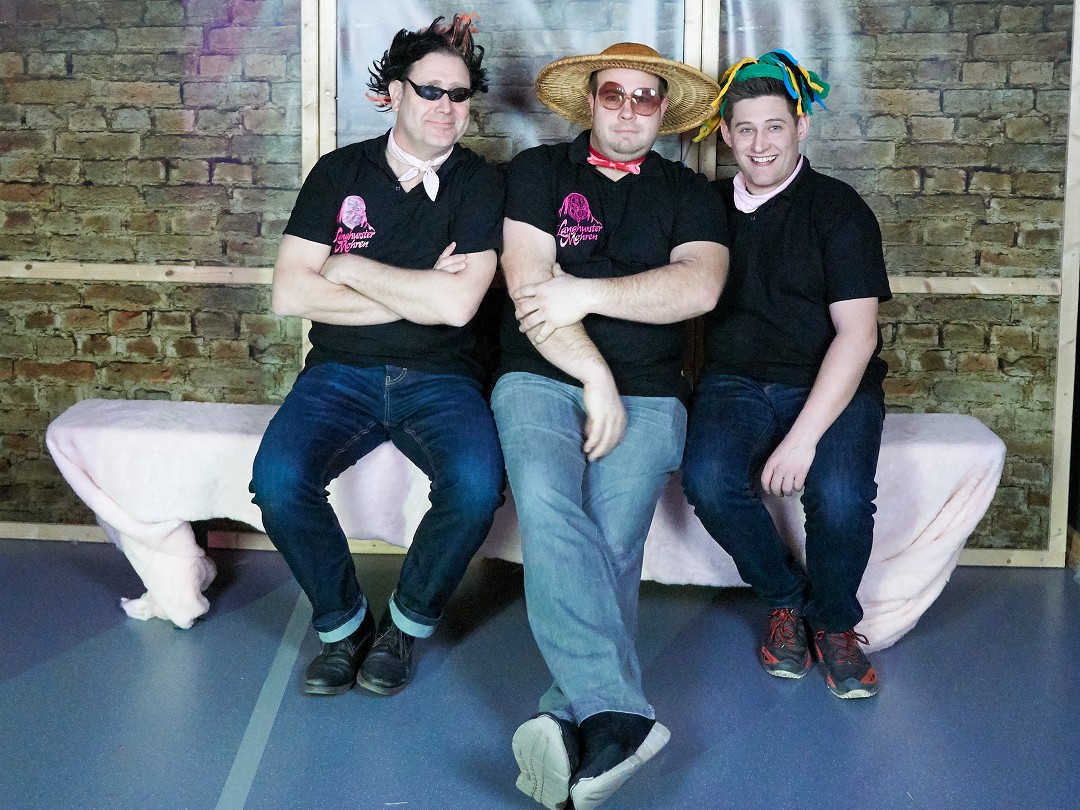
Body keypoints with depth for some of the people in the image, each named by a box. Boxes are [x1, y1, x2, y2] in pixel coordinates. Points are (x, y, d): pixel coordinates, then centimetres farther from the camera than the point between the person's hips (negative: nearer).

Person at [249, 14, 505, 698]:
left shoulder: (481, 183, 1)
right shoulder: (340, 172, 6)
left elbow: (457, 304, -14)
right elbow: (290, 293, -5)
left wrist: (349, 267, -6)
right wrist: (418, 295, -9)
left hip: (441, 378, -1)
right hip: (342, 375, 1)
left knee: (477, 485, -31)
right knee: (278, 478, -27)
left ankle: (407, 626, -2)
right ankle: (343, 623, -1)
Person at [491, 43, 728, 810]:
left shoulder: (688, 193, 16)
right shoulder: (538, 172, 12)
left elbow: (699, 286, -3)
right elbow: (529, 287, -1)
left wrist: (588, 293, -9)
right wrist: (596, 379, -8)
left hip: (646, 394, 2)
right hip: (541, 378, -1)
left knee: (612, 542, -24)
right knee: (546, 503, -32)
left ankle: (574, 721, -32)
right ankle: (620, 715, -40)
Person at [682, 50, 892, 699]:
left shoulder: (838, 209, -3)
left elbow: (857, 333, -12)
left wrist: (803, 436, -23)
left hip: (832, 385, -2)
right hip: (736, 382, 3)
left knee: (840, 495, -31)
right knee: (709, 479, -29)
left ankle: (834, 621, 3)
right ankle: (785, 598, 1)